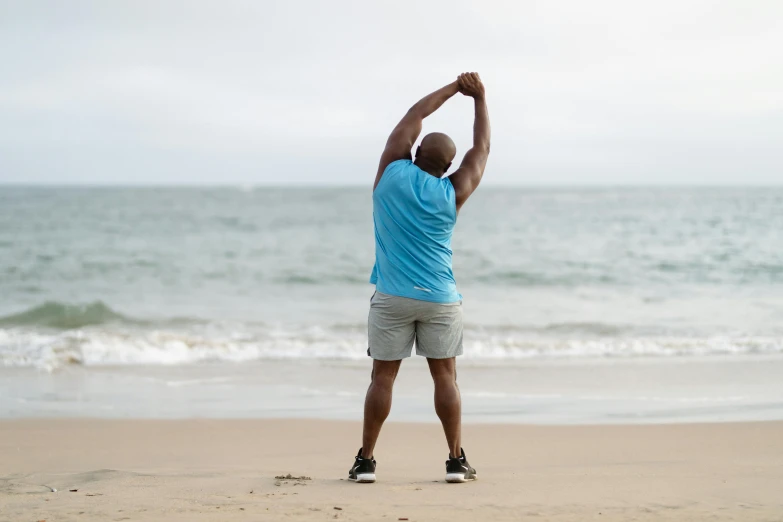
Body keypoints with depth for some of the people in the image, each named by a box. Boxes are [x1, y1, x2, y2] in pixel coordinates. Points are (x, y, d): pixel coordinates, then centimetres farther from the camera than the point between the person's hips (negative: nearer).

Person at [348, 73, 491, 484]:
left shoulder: (392, 173, -5)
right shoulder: (452, 193, -4)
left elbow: (413, 116, 8)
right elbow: (481, 150, 10)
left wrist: (453, 89, 17)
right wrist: (479, 98, 19)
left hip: (392, 297, 0)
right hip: (440, 299, 0)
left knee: (383, 376, 3)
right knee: (445, 375, 5)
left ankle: (365, 460, 3)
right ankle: (457, 461, 3)